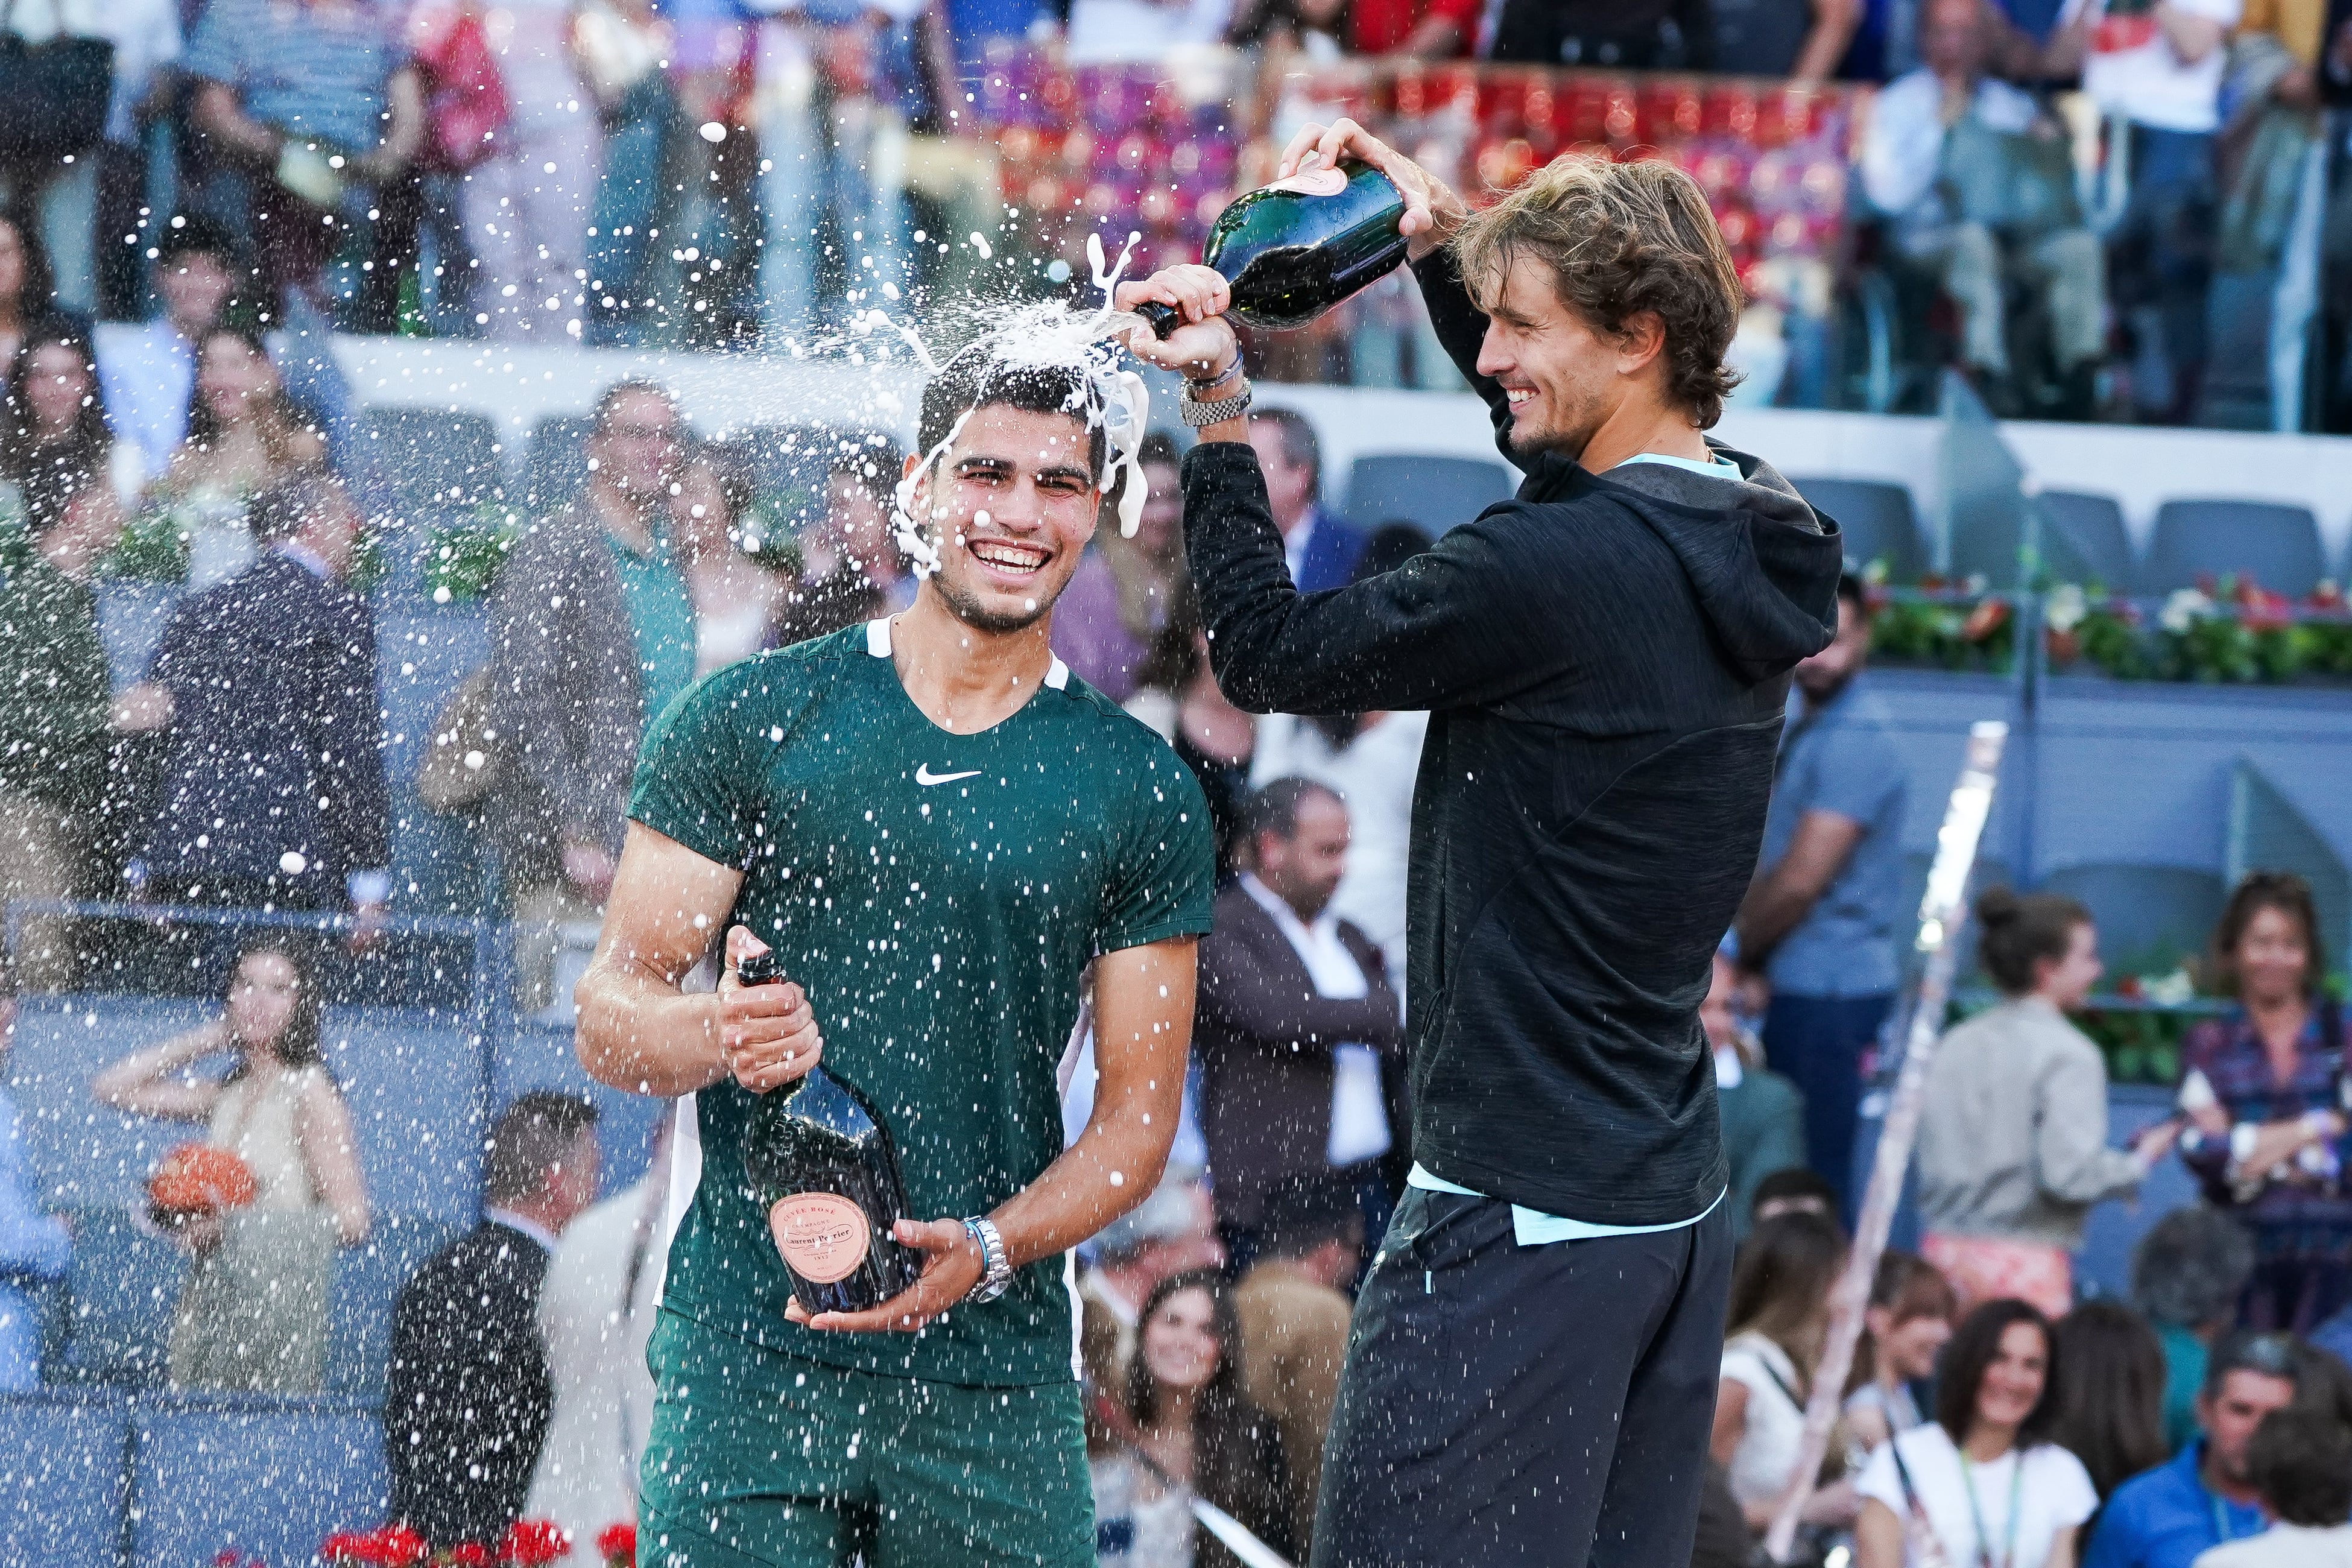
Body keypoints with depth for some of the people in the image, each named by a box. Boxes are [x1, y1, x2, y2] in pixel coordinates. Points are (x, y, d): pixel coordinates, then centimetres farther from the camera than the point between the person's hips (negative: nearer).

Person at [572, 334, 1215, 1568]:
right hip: (747, 1356, -1)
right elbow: (609, 1014, 4)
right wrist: (720, 1035, -19)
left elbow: (1138, 1113, 7)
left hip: (996, 1372, 1)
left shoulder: (1142, 793, 8)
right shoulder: (750, 721, 4)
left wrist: (988, 1249, -10)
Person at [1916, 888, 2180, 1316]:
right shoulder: (2069, 1055, -9)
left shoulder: (1957, 1045, 7)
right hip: (2025, 1261, -6)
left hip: (1946, 1249, 6)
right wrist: (2140, 1161, 0)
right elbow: (2070, 1173, -16)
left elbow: (1930, 1161, 6)